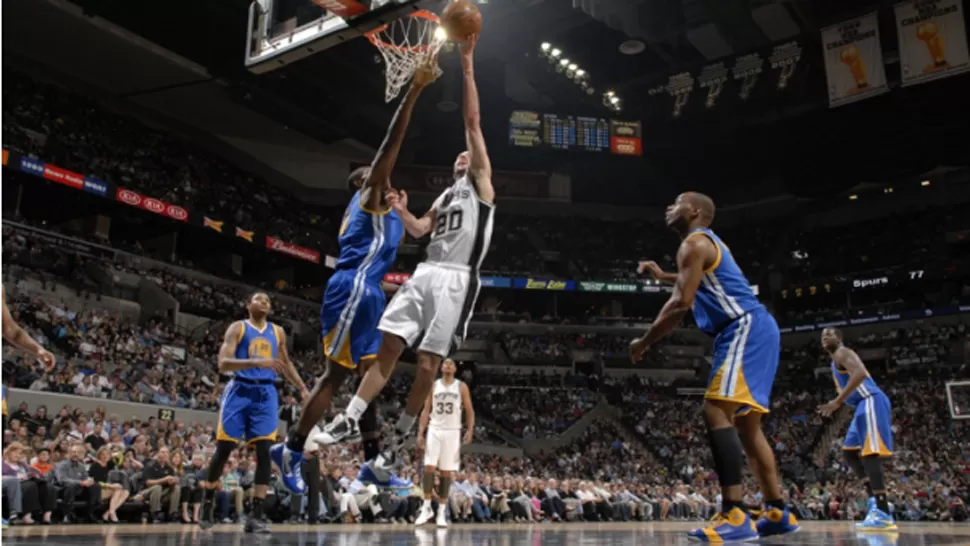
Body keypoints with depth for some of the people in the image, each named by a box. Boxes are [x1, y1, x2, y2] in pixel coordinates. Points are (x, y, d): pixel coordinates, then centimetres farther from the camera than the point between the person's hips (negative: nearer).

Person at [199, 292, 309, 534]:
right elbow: (223, 364, -12)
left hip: (266, 394, 3)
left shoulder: (278, 332, 15)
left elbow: (286, 363, 27)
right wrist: (257, 362, -26)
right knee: (223, 450, -1)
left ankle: (256, 516, -7)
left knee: (264, 452, -8)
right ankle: (207, 504, 20)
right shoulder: (237, 328, 1)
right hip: (240, 391, -3)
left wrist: (303, 389, 19)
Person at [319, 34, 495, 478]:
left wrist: (467, 66, -5)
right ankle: (350, 420, -1)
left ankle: (400, 438, 5)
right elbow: (420, 230, 26)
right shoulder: (445, 196, 28)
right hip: (426, 273, 7)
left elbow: (473, 123, -1)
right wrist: (401, 211, 6)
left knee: (428, 362, -5)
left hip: (457, 279, -6)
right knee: (388, 344, -3)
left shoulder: (480, 184, 6)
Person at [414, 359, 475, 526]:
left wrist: (470, 430, -11)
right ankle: (427, 508, 0)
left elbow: (469, 411, 3)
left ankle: (442, 511, 8)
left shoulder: (461, 387, 3)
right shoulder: (433, 386, 7)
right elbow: (426, 410, 7)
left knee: (447, 472, 2)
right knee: (429, 467, -9)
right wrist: (420, 433, -2)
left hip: (452, 432, -1)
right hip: (434, 430, 1)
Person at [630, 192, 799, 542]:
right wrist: (663, 276, 42)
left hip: (745, 329, -11)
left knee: (716, 412, -20)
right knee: (746, 424, 14)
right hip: (754, 330, 11)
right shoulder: (709, 243, 24)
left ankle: (734, 517, -27)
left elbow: (681, 304, -17)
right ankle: (778, 513, 18)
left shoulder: (693, 243, -8)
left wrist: (644, 342, -8)